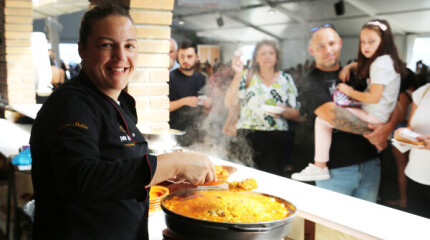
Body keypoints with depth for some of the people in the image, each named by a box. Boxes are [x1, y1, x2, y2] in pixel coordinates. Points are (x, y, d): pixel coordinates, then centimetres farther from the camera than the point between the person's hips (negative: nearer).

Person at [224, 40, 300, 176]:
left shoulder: (286, 80, 11)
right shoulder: (247, 77, 7)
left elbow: (296, 114, 11)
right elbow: (230, 103, -6)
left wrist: (284, 111, -11)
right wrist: (238, 74, -11)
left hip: (277, 138, 1)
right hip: (248, 136, -1)